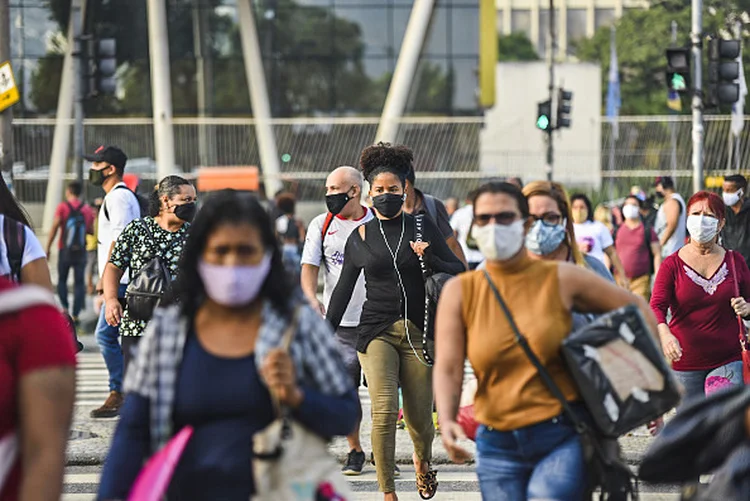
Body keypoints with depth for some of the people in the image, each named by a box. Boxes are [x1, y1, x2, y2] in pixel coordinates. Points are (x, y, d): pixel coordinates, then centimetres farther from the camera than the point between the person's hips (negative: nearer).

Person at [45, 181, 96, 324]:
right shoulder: (87, 209, 2)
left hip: (65, 250, -2)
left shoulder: (63, 207, -8)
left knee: (62, 280, 14)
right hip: (81, 252, 2)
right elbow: (91, 231, 7)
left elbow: (54, 228, -12)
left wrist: (48, 247, -6)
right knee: (79, 283, 5)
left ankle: (65, 308, -1)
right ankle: (76, 314, -1)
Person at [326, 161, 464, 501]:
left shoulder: (423, 228, 6)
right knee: (384, 409, -17)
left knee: (419, 419, 3)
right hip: (377, 330, 0)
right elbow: (344, 288, 14)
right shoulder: (361, 236, 8)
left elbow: (459, 272, 7)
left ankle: (423, 460, 38)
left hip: (419, 332, 0)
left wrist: (431, 259, -12)